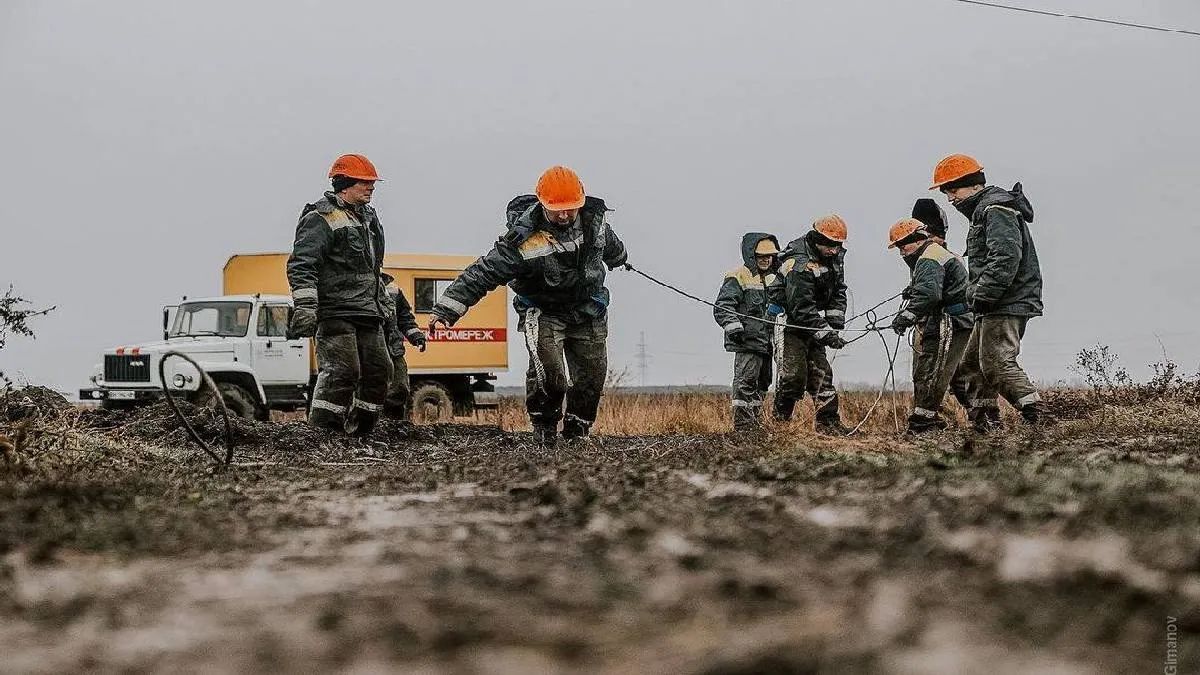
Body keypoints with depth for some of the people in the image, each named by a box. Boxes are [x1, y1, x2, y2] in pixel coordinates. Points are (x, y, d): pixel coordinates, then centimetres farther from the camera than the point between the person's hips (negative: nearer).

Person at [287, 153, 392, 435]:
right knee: (341, 372, -16)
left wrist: (381, 305, 30)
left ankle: (358, 433, 18)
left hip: (367, 314, 9)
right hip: (335, 311, -9)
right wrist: (304, 306, -27)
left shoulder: (368, 218, 21)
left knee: (378, 371, 9)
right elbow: (301, 265, -18)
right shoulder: (321, 219, -9)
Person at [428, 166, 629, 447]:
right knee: (547, 367, -24)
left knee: (593, 371, -1)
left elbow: (610, 244, 17)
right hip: (543, 312, -5)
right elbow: (483, 273, -29)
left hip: (589, 310, 5)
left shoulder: (595, 217, -10)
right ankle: (544, 423, 2)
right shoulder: (524, 239, -27)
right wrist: (445, 310, -36)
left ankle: (577, 430, 20)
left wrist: (618, 257, 40)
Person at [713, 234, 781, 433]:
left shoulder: (773, 278, 19)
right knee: (746, 380, -13)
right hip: (747, 340, -8)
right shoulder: (737, 277, -6)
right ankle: (743, 424, -13)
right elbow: (722, 306, -14)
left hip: (767, 341, 8)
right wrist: (732, 324, -27)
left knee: (762, 382, 13)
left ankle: (756, 422, 23)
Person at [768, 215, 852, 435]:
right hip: (789, 323, -8)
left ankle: (829, 422, 4)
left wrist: (835, 322, -6)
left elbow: (838, 292, 9)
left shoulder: (834, 257, 2)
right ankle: (779, 422, -2)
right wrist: (825, 333, -31)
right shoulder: (799, 264, -26)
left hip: (810, 322, 8)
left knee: (821, 371, 4)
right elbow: (802, 308, -28)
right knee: (794, 373, -13)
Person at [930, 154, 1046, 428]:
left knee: (997, 363, -16)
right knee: (972, 363, 15)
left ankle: (1036, 415, -18)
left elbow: (1006, 259, -25)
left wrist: (983, 296, -23)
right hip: (996, 307, 11)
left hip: (1006, 305, -11)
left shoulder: (997, 210, -13)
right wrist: (978, 294, 15)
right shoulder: (983, 210, 21)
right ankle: (984, 421, 17)